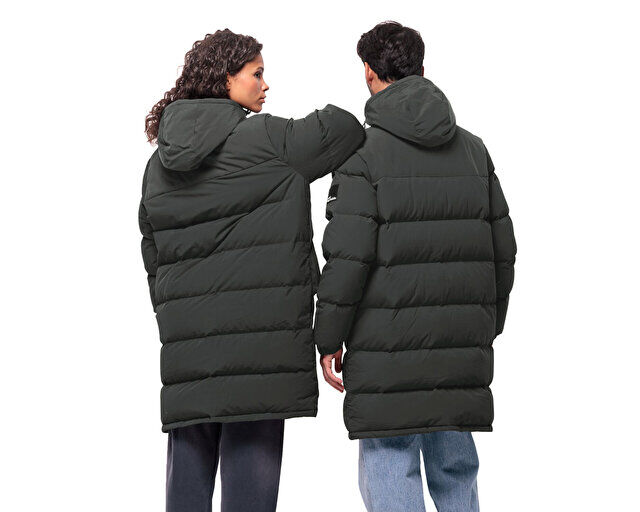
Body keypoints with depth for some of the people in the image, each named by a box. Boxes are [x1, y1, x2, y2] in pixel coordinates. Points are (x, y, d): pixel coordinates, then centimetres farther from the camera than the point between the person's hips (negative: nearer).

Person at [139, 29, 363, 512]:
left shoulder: (160, 164, 14)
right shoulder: (263, 139, -6)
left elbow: (153, 257, 17)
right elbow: (339, 129, -1)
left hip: (186, 338, 6)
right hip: (258, 335, -6)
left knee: (189, 457, 10)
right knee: (251, 455, -3)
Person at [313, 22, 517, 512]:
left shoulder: (366, 155, -8)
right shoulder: (473, 150, 10)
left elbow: (348, 260, -13)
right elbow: (501, 247, 12)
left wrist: (329, 340, -3)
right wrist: (489, 326, 21)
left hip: (390, 347, -5)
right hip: (463, 344, 5)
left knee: (389, 472, 0)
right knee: (456, 470, 13)